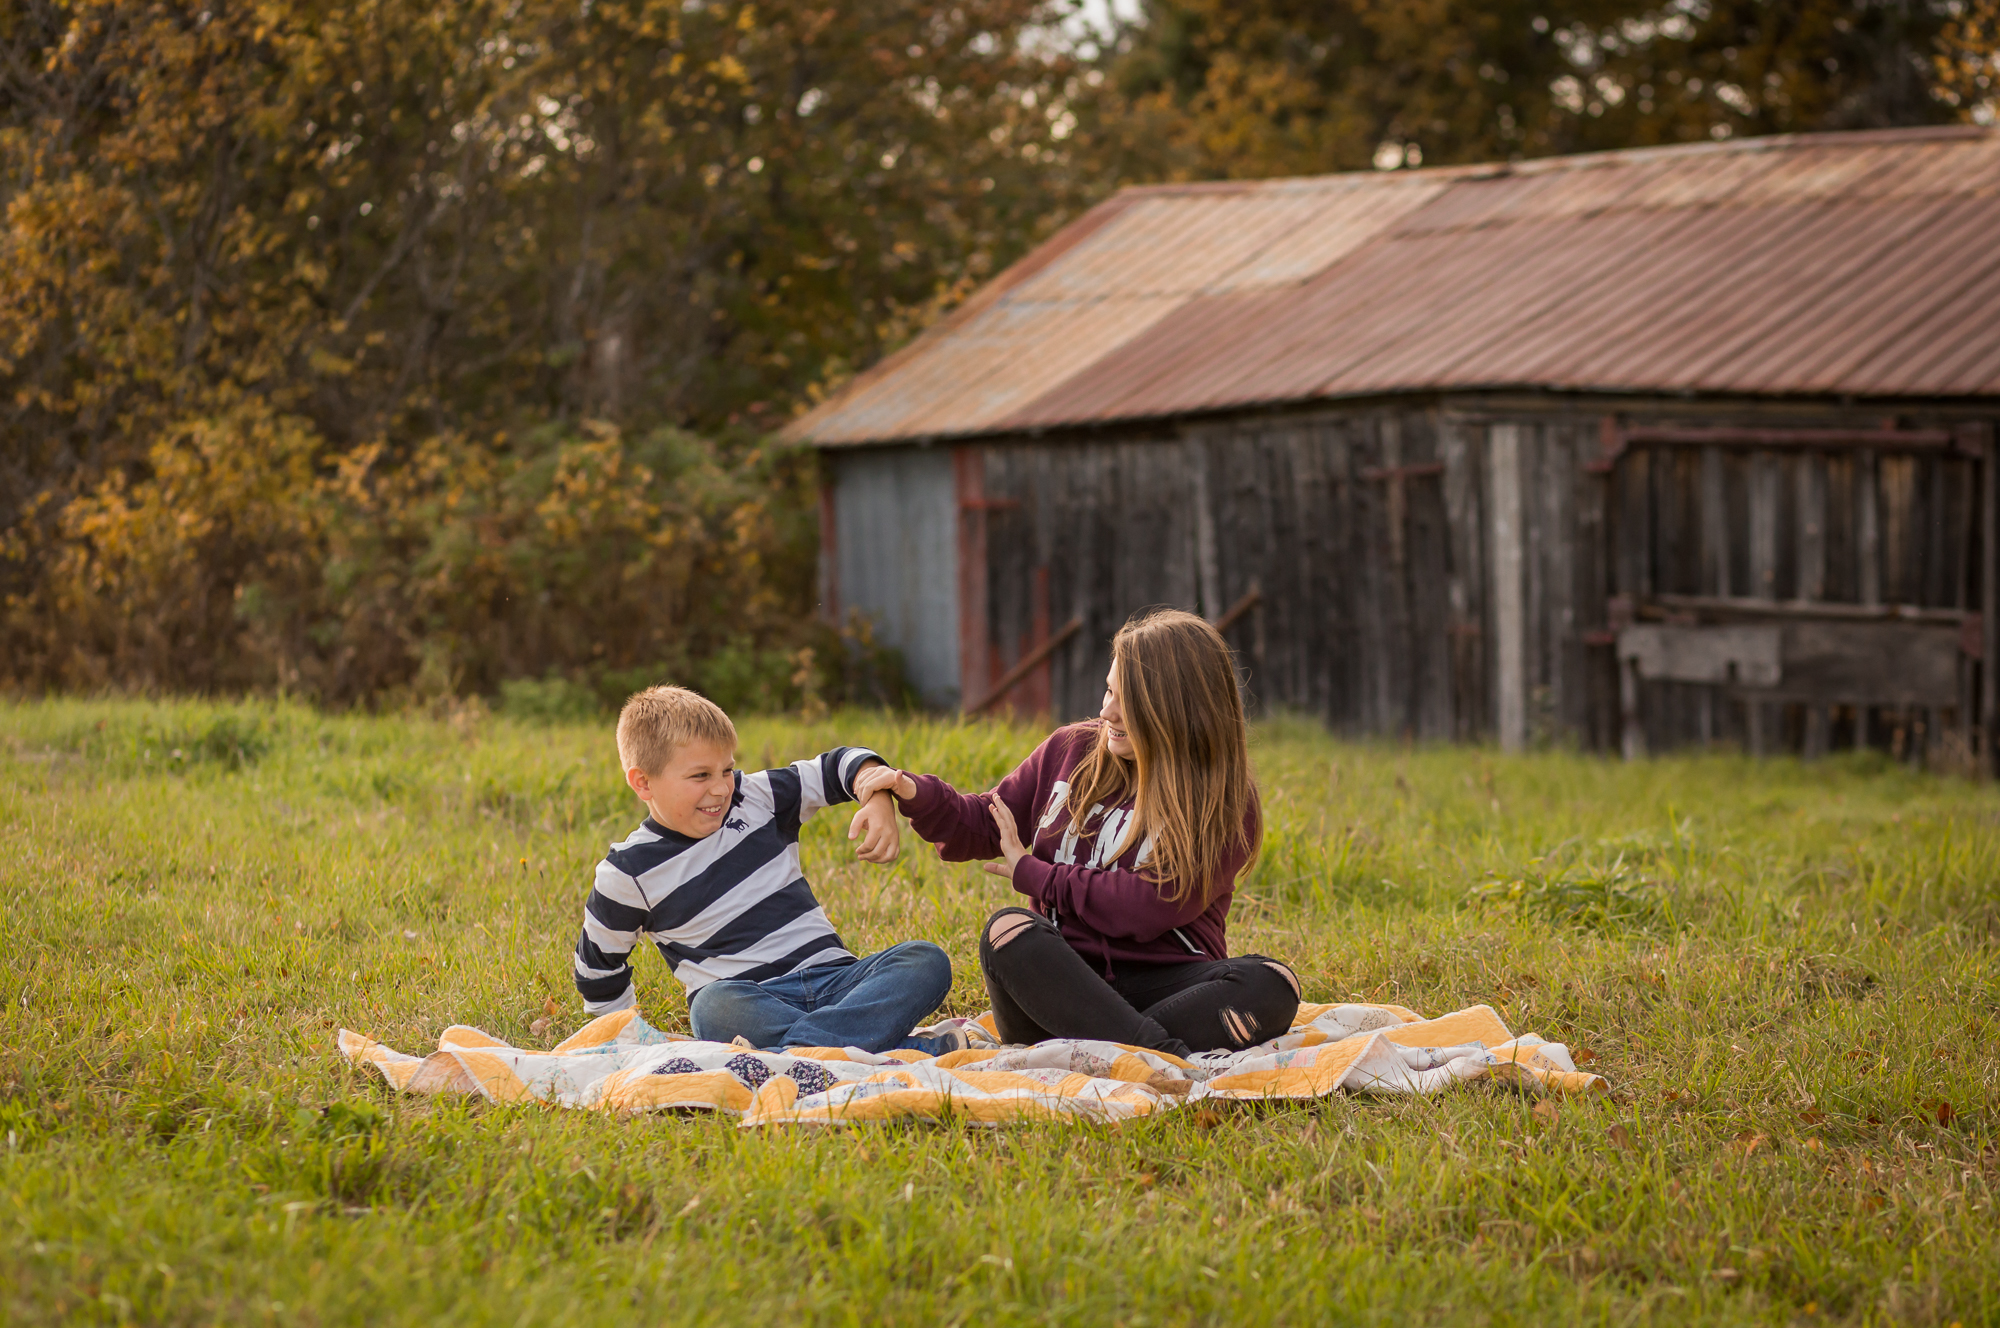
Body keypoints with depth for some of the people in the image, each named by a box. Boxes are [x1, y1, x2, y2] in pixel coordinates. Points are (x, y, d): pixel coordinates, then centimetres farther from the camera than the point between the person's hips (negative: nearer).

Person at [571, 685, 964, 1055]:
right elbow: (598, 965, 15)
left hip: (830, 977, 3)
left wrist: (879, 803, -8)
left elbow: (838, 768, 13)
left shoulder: (755, 799, 8)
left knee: (926, 961, -21)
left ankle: (798, 1048, -43)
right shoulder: (630, 872, 2)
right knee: (714, 1007, -39)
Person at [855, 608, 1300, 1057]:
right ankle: (1174, 1062, -45)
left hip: (1160, 988, -2)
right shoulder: (1071, 751, 11)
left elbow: (1148, 909, -13)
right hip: (1063, 978, 2)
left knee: (1270, 985, -31)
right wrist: (916, 794, 0)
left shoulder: (1226, 804, -3)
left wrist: (1030, 873, -3)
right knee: (1007, 929, -31)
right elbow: (982, 827, 21)